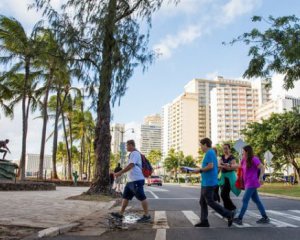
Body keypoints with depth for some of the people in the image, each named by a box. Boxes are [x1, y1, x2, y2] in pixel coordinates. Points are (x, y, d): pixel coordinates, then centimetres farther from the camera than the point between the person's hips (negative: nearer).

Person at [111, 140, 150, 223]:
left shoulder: (134, 153, -13)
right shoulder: (133, 154, 20)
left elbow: (131, 165, -23)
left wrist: (120, 172, -20)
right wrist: (121, 173, 26)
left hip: (136, 180, -11)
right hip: (131, 180, 11)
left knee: (141, 197, -4)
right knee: (125, 196, 12)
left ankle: (147, 216, 4)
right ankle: (120, 214, 19)